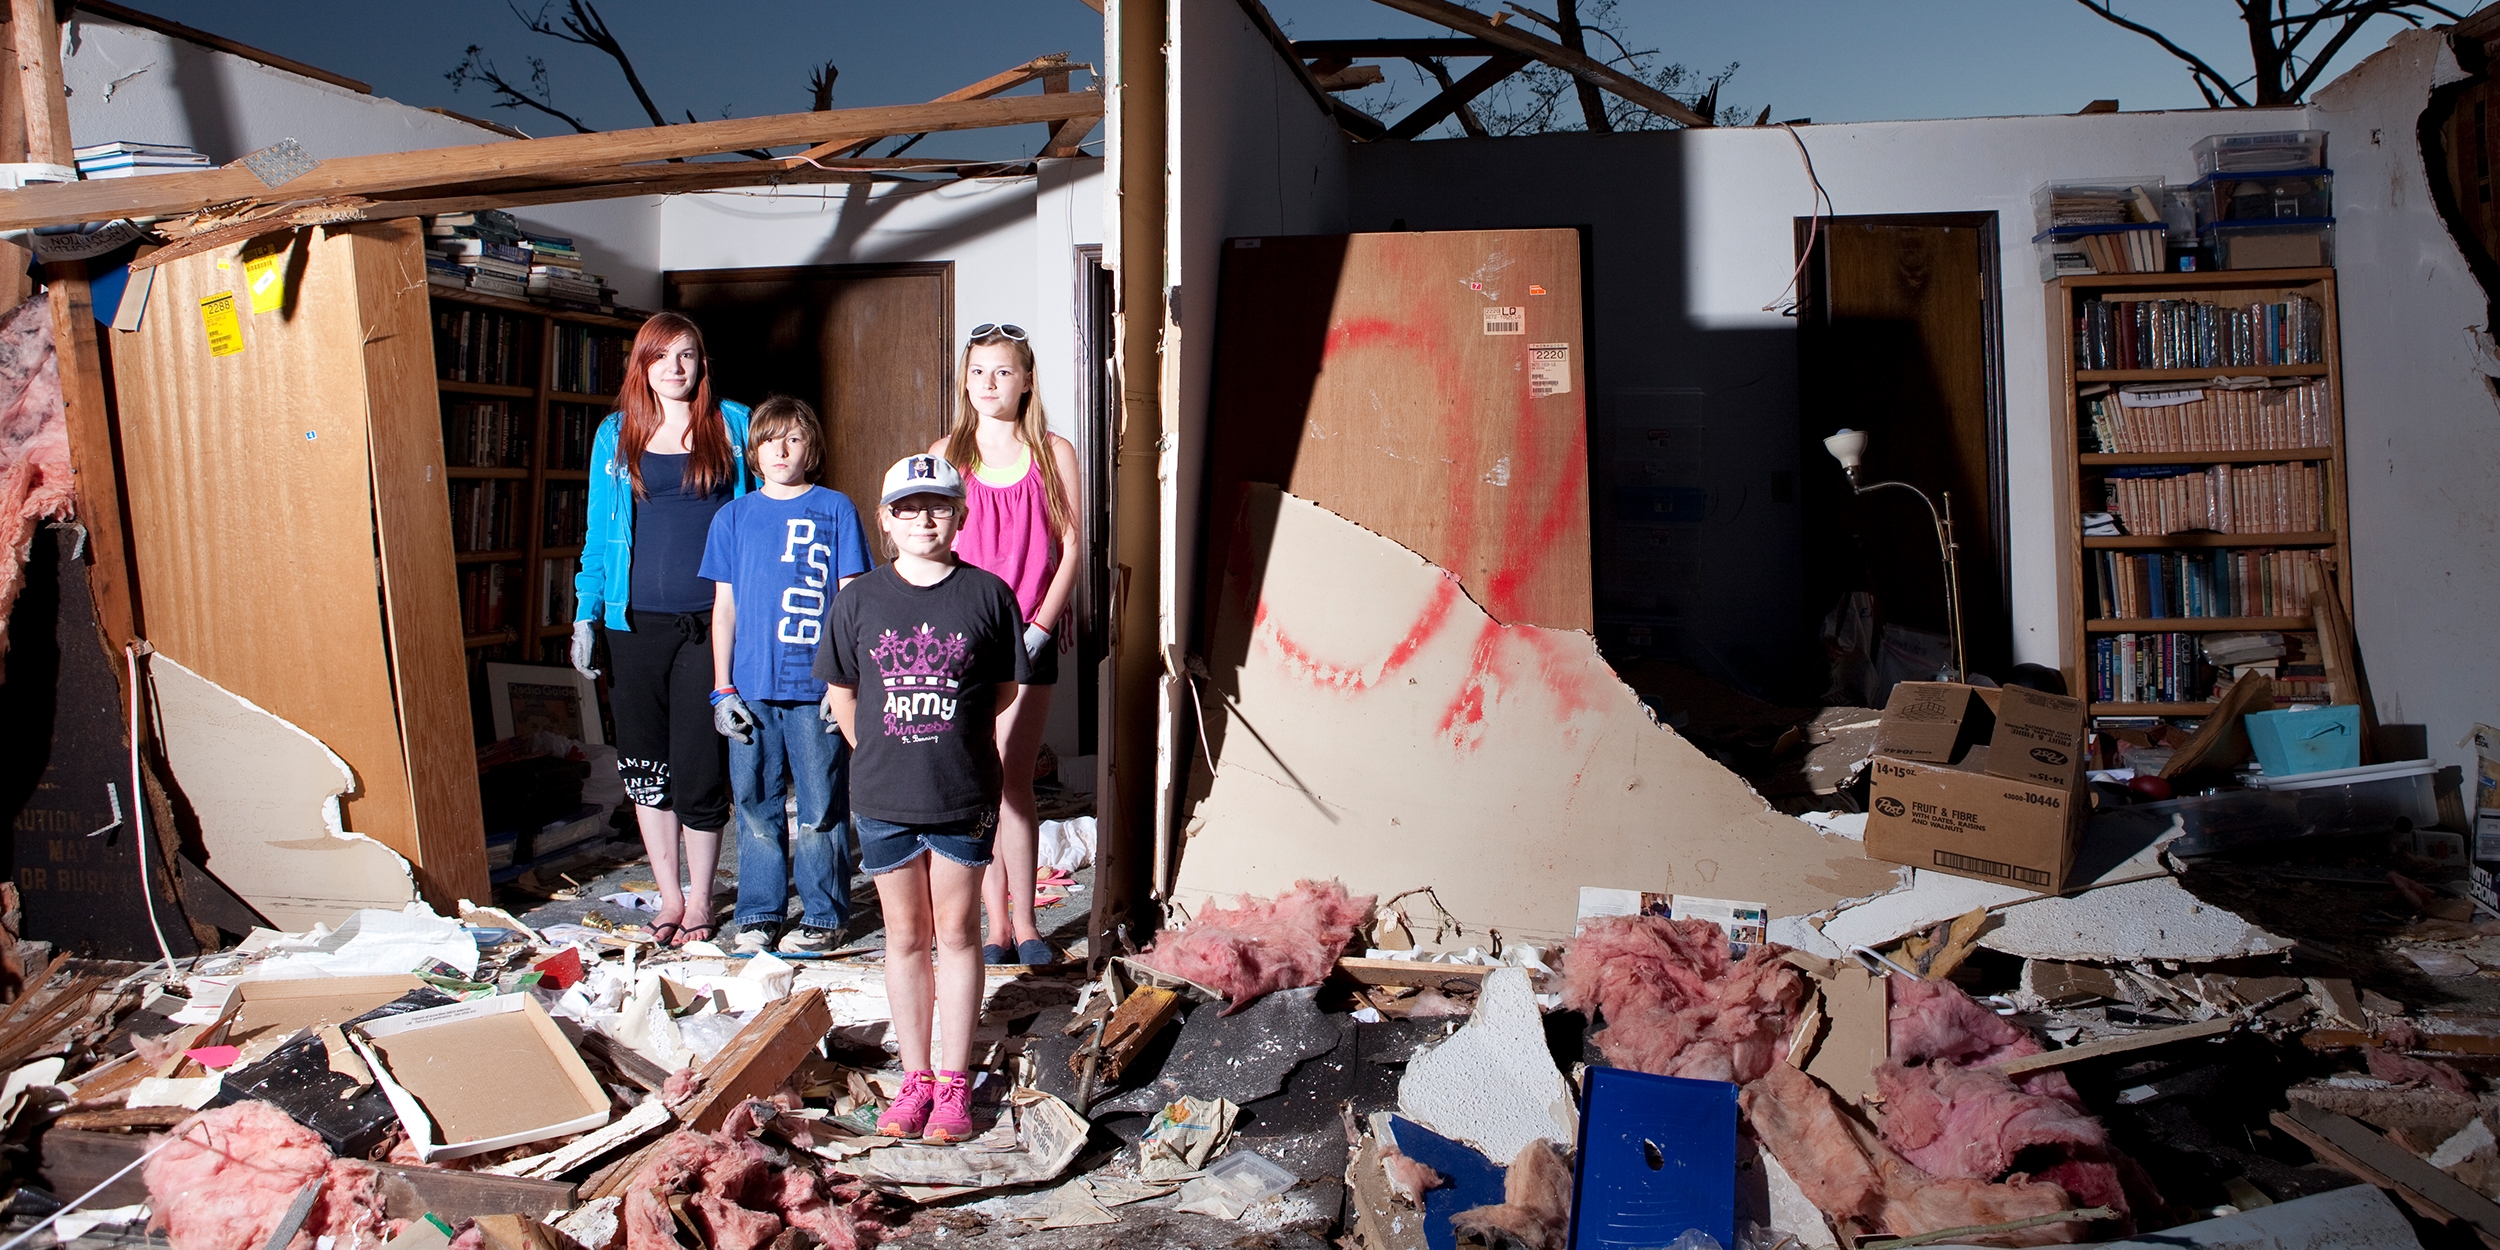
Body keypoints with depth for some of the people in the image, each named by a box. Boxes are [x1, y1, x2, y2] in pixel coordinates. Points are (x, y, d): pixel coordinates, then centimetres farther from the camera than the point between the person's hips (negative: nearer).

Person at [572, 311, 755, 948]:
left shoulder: (733, 425, 3)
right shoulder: (615, 434, 9)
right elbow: (599, 532, 12)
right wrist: (587, 614, 5)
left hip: (709, 621, -3)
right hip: (635, 621, 3)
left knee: (699, 764, -2)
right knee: (644, 762, 8)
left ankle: (700, 899, 16)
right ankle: (668, 895, 22)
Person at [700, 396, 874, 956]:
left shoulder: (835, 509, 4)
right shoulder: (733, 517, 11)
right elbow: (724, 607, 12)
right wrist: (722, 688, 5)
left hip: (816, 685, -2)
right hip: (750, 688, 3)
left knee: (821, 805, 2)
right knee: (756, 805, 8)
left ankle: (823, 914, 13)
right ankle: (758, 914, 20)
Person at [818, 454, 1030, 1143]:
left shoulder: (987, 594, -3)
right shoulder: (859, 600, 0)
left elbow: (1006, 691, 5)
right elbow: (840, 694, 10)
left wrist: (963, 752, 7)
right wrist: (882, 756, 9)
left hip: (964, 798, -1)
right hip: (882, 799, 2)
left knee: (957, 934, 7)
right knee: (905, 936, 11)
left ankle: (954, 1083, 17)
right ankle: (915, 1078, 23)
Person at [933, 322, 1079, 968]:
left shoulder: (1053, 453, 4)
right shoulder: (946, 453, 8)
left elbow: (1071, 549, 2)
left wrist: (1038, 628, -7)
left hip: (1028, 635, -2)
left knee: (1012, 780, -6)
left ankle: (1022, 921, 4)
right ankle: (998, 923, 12)